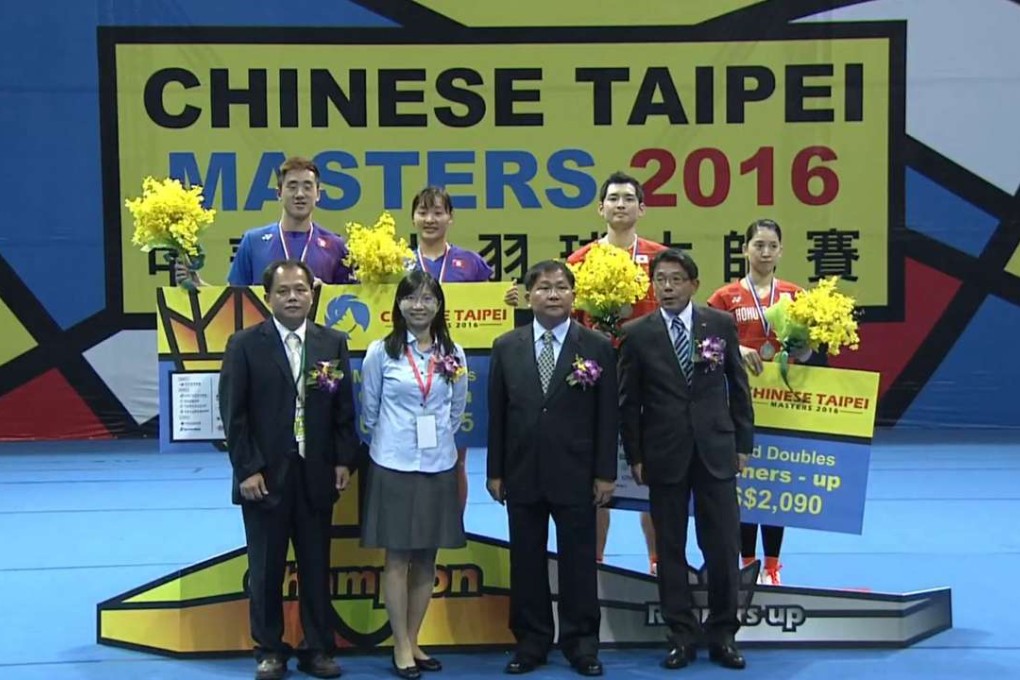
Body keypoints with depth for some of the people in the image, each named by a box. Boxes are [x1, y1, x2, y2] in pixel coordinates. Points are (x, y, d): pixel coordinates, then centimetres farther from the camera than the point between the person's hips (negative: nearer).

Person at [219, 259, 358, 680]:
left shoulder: (333, 343, 5)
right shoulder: (245, 344, -3)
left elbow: (344, 408, 7)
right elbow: (233, 413, -5)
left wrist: (344, 461, 0)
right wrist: (247, 469, -11)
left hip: (316, 475, 2)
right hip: (265, 476, -2)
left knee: (316, 566, 9)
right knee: (266, 568, 8)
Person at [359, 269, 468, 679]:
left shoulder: (453, 354, 3)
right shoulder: (381, 352, -4)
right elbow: (369, 410, 5)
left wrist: (438, 438, 13)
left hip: (438, 465, 3)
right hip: (394, 465, -3)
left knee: (427, 559, 9)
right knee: (397, 557, 1)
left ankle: (413, 642, 20)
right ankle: (401, 646, 11)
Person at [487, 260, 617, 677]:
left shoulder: (597, 347, -1)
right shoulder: (506, 347, 5)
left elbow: (607, 415, -2)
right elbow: (497, 413, 6)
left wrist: (605, 473, -5)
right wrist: (495, 471, 3)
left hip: (575, 474, -2)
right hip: (522, 474, 2)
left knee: (578, 560, 6)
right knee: (526, 561, 9)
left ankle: (581, 642, 19)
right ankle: (531, 641, 21)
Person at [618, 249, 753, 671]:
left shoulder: (721, 325, 2)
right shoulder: (637, 334, 0)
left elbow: (738, 388, 7)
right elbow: (629, 402, 3)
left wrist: (743, 444, 4)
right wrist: (635, 456, 0)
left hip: (716, 450, 1)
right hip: (664, 455, 0)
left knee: (723, 546, 4)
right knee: (670, 549, 6)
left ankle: (722, 634, 17)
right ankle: (681, 636, 17)